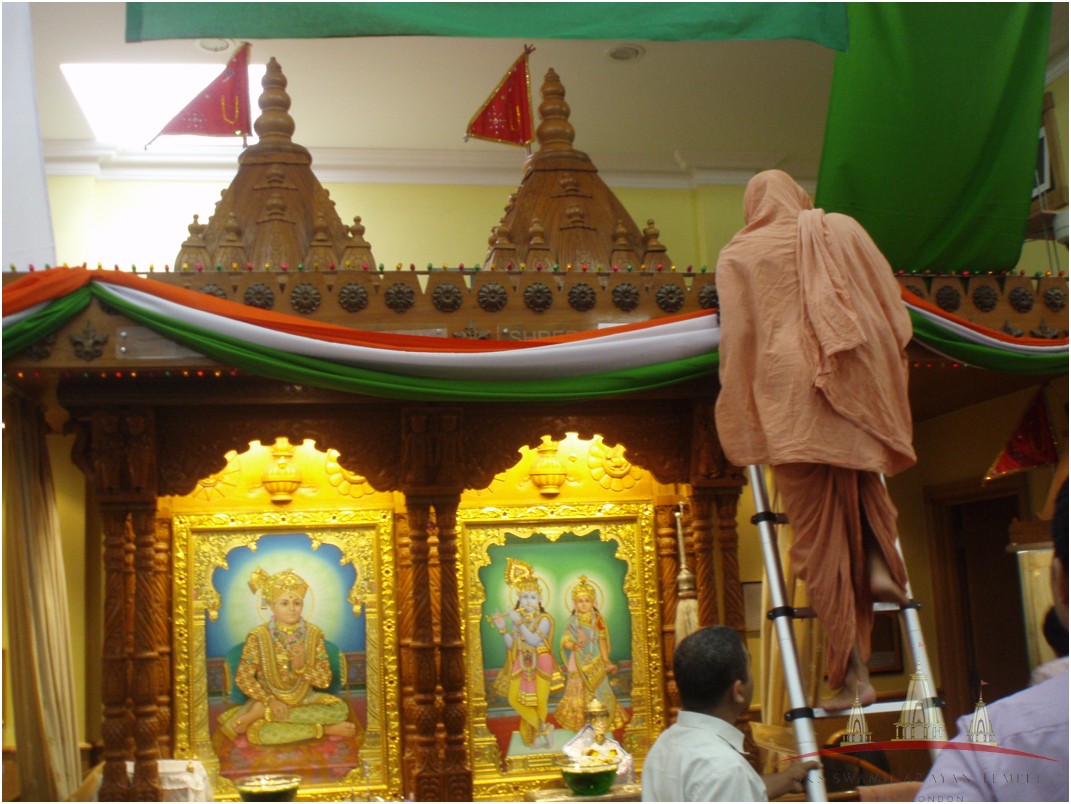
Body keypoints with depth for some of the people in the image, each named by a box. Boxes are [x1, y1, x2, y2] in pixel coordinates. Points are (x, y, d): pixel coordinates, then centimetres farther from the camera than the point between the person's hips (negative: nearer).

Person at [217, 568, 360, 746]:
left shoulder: (313, 634, -3)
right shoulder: (258, 636, -8)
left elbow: (325, 680, -4)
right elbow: (243, 678, -9)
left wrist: (301, 667, -22)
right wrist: (269, 701, -22)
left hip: (304, 700, 4)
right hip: (269, 700, -4)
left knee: (340, 709, -28)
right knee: (257, 733, -35)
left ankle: (263, 713, -22)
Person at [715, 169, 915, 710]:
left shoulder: (738, 255, 7)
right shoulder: (844, 230, 13)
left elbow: (735, 340, 1)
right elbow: (892, 306, 12)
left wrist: (738, 424, 5)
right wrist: (887, 373, 24)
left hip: (791, 402, -3)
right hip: (860, 394, 3)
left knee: (819, 537, 0)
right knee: (861, 488, 31)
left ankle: (853, 673, 0)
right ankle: (880, 561, 3)